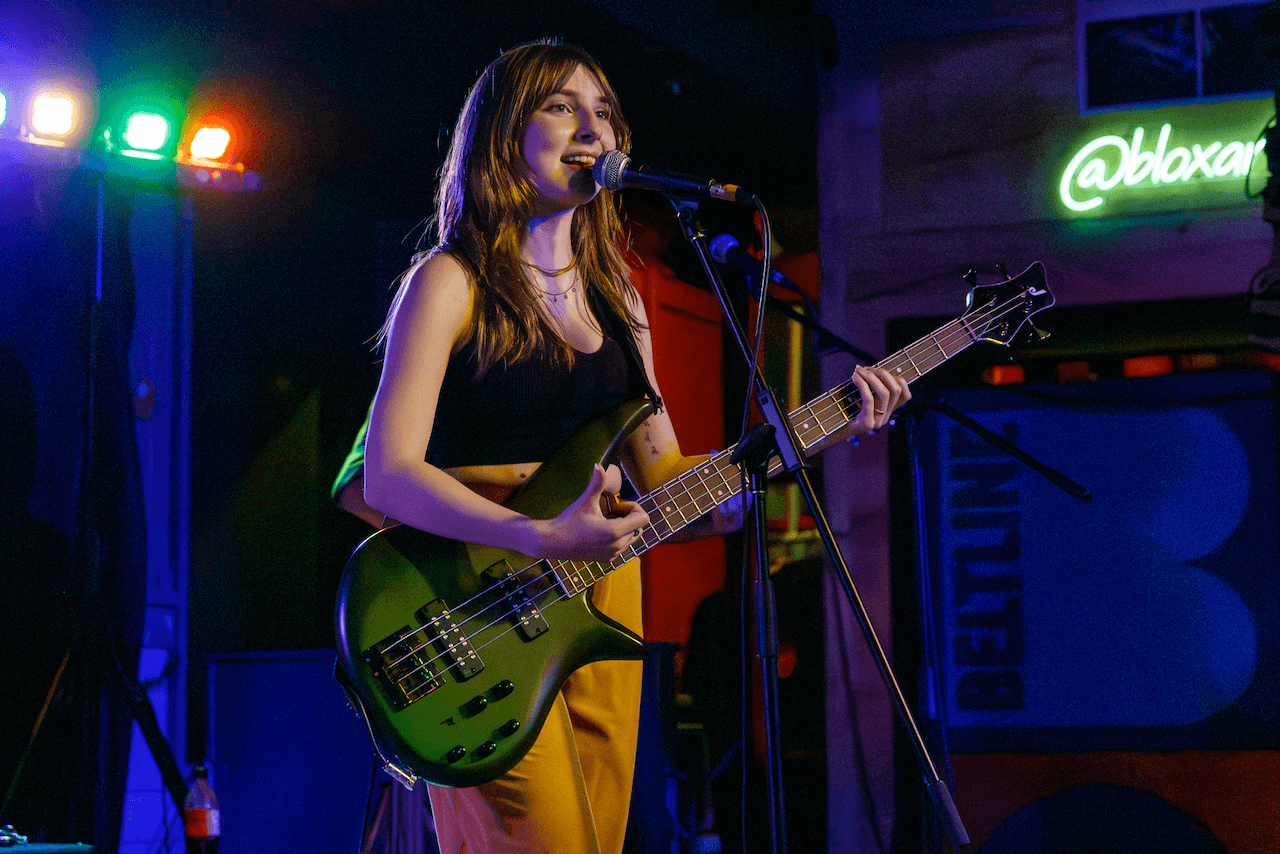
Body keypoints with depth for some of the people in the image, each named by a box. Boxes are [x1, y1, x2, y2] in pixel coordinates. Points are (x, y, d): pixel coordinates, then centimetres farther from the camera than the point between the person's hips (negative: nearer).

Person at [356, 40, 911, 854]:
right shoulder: (453, 280, -5)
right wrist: (539, 538, -28)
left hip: (602, 592, 7)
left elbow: (662, 474, 13)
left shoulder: (613, 292, 15)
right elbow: (388, 476, -14)